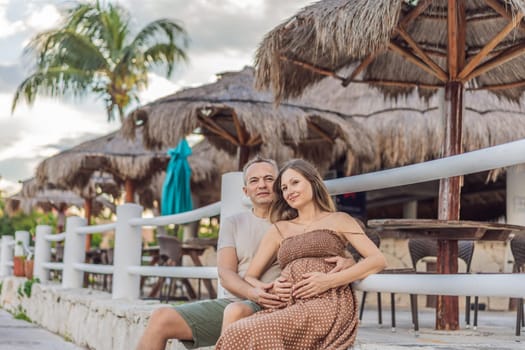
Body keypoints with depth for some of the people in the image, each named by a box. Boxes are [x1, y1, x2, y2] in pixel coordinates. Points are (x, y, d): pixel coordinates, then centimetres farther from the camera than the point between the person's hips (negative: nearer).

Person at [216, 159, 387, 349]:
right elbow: (250, 277, 22)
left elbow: (377, 260, 3)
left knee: (246, 334, -31)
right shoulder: (278, 229, 26)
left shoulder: (338, 220, 16)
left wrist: (329, 280, -11)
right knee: (236, 333, -32)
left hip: (328, 305, -3)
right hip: (289, 307, 3)